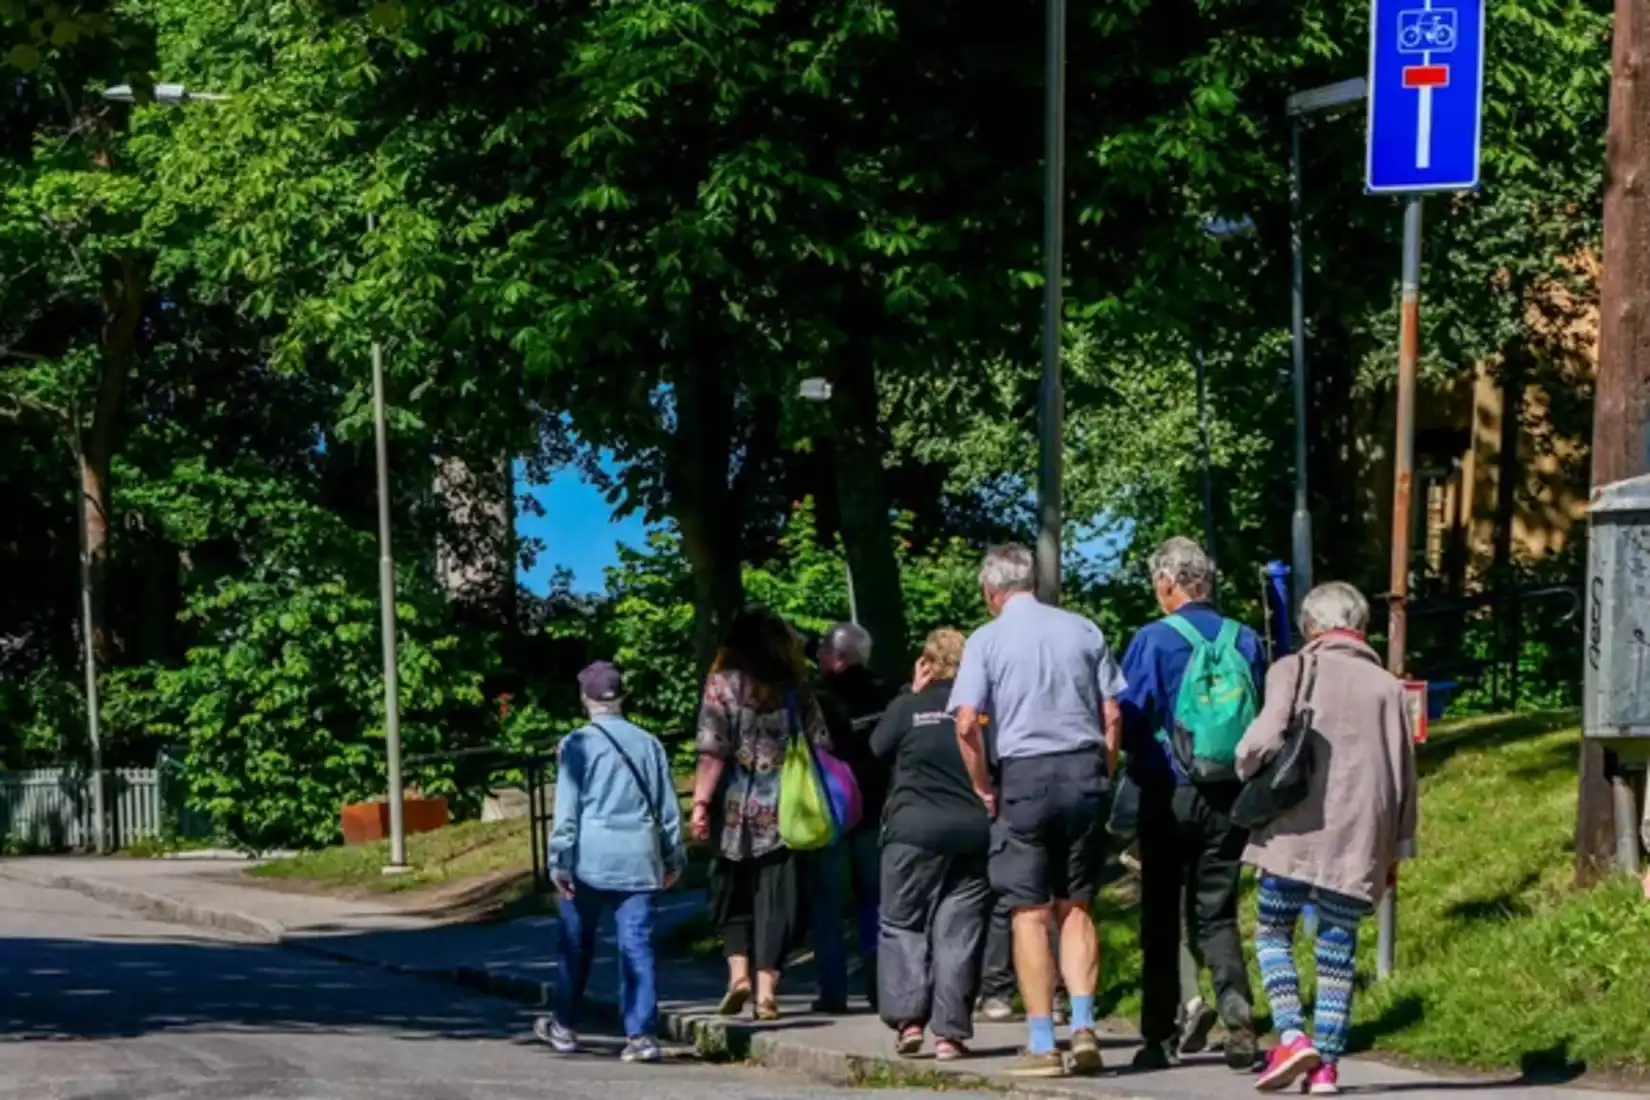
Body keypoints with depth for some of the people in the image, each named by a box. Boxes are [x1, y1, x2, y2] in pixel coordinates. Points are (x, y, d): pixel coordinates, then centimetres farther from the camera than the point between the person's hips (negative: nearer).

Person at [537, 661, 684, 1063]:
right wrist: (673, 859, 20)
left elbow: (566, 809, -7)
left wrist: (559, 861, -3)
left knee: (577, 944, 13)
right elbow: (668, 807, 12)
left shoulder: (576, 744, -3)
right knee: (637, 946, 0)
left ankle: (565, 1026, 24)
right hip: (638, 859, 2)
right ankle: (642, 1033, -6)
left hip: (590, 858, -2)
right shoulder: (648, 743, 7)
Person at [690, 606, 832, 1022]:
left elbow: (712, 752, -10)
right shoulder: (795, 688, 6)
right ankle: (766, 989, 1)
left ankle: (738, 970, -2)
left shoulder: (724, 684, -2)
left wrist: (701, 802, -8)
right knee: (776, 900, 5)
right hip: (784, 812, 2)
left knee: (732, 894, 14)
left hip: (738, 810, -2)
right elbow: (821, 746, 5)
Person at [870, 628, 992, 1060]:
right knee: (958, 932, 4)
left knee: (902, 925, 9)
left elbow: (877, 749, 9)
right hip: (973, 832, 2)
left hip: (914, 830, -2)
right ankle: (950, 1031, 0)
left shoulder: (909, 707, -4)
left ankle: (908, 1018, -3)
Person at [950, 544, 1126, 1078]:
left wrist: (983, 788, 3)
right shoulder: (1082, 630, 6)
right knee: (1076, 907, 12)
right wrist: (1101, 774, 14)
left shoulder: (987, 639, -2)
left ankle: (1042, 1044, 1)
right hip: (1084, 770, 3)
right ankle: (1083, 1028, 1)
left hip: (1025, 774, -3)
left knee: (1031, 913, 2)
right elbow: (1112, 715, 5)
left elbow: (967, 724, -9)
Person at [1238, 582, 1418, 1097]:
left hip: (1297, 829, -2)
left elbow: (1267, 737, -13)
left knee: (1273, 932, 12)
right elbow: (1404, 771, 10)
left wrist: (1245, 768, 9)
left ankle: (1292, 1036, -6)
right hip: (1359, 836, 3)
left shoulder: (1295, 669, 2)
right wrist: (1398, 847, 16)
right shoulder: (1388, 685, 11)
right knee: (1337, 949, 8)